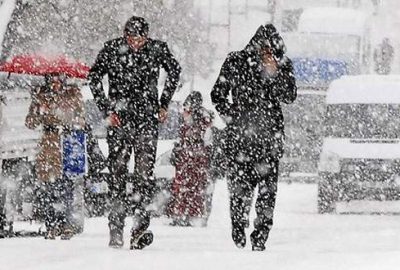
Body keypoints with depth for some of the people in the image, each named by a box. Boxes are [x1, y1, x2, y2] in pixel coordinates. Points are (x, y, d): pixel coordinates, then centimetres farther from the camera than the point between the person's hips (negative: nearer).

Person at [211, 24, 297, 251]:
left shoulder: (283, 65, 6)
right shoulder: (236, 62, 1)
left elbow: (290, 97, -4)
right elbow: (218, 94, 8)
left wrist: (274, 74, -16)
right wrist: (232, 117, -1)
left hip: (271, 134, 1)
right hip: (240, 133, -1)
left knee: (268, 186, -6)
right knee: (241, 185, -6)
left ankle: (261, 236, -1)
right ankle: (239, 227, 15)